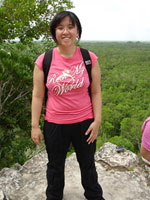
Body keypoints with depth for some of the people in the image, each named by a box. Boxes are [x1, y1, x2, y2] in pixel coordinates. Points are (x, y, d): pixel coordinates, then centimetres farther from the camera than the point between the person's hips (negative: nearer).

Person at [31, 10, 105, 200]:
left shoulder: (89, 59, -8)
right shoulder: (43, 61, -10)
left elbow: (96, 92, -3)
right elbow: (37, 96, -5)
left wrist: (97, 121, -6)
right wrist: (35, 126, -3)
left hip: (84, 122, 0)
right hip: (54, 124, 0)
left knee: (88, 164, 22)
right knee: (55, 165, 23)